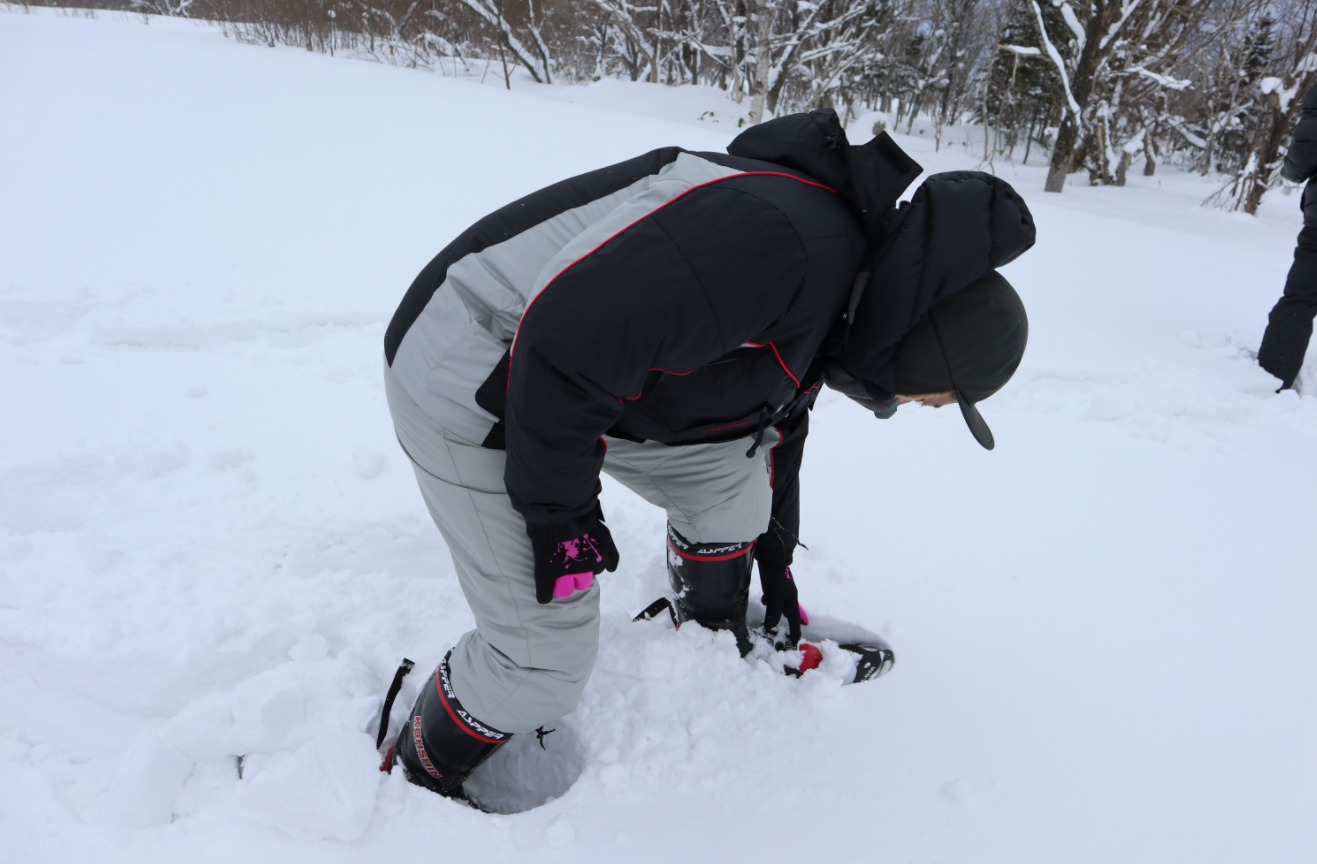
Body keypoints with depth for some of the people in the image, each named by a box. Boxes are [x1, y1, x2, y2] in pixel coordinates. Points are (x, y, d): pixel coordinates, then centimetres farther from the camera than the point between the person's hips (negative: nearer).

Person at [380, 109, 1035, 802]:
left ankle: (717, 644, 38)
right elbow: (562, 336, -32)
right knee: (546, 659, -5)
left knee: (732, 480, 12)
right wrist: (559, 510, -18)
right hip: (471, 380, -9)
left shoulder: (828, 314, 5)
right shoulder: (781, 239, -29)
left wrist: (777, 571, 32)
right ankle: (418, 780, 24)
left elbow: (775, 428, 21)